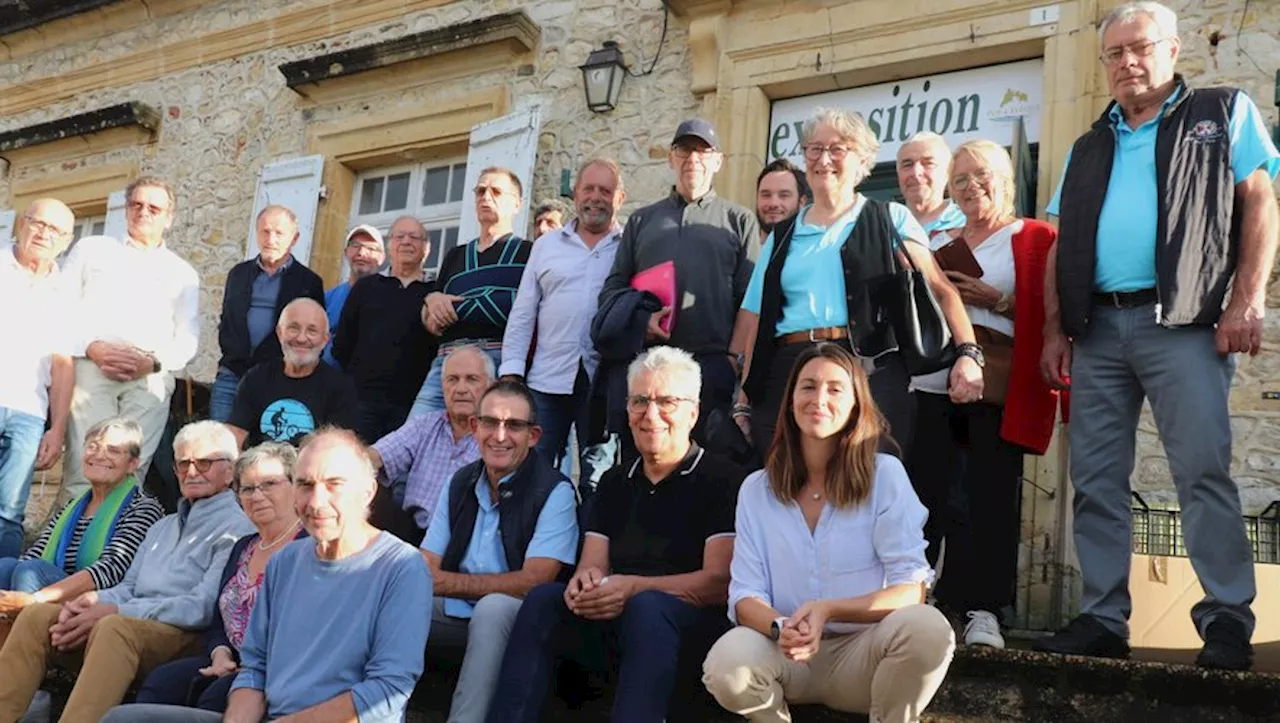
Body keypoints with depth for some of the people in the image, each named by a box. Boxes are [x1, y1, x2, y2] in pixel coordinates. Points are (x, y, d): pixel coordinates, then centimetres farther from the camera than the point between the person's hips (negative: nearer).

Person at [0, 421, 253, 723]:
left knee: (114, 627, -37)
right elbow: (128, 587, 23)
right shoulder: (162, 528, 30)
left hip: (184, 638, -8)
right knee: (37, 614, -12)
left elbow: (203, 608, -11)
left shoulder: (236, 529, 0)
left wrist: (113, 611, -15)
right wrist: (92, 600, -2)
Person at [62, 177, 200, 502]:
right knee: (83, 464, -15)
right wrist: (93, 348, -7)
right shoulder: (91, 249, 20)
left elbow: (187, 338, 12)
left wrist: (153, 361, -8)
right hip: (90, 368, 0)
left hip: (150, 379, 1)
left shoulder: (182, 273, 21)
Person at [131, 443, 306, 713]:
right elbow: (218, 622, 21)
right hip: (234, 665, 8)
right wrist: (220, 655, -1)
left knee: (217, 695, -32)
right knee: (161, 681, -16)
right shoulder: (243, 547, 23)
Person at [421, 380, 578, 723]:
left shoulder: (554, 492, -11)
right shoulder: (461, 483, 9)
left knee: (493, 607, -37)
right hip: (457, 613, 6)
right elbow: (425, 567, 4)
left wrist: (452, 583, -16)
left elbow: (533, 582, -19)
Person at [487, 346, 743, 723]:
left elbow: (719, 582, -10)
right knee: (543, 598, -20)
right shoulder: (614, 483, 19)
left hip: (693, 622, -5)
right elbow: (592, 566, 11)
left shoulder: (722, 480, 0)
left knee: (647, 607, -36)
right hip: (614, 623, 5)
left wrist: (635, 587, -23)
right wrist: (587, 581, -15)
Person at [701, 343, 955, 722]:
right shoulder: (756, 489, 5)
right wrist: (781, 628, -25)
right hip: (788, 657, 1)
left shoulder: (885, 475, -2)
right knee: (725, 665, -31)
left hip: (864, 652, -1)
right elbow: (745, 594, -1)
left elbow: (911, 589, -7)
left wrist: (828, 610, -23)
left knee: (928, 628, -32)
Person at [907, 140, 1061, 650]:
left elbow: (1050, 310, -3)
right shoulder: (936, 242, 23)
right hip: (932, 383, 4)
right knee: (923, 490, 1)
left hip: (1000, 388, -4)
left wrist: (996, 301, -13)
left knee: (992, 496, -6)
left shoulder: (1036, 239, 8)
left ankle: (983, 610, -1)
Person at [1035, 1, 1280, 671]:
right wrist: (1055, 329, 7)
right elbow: (1062, 246, 17)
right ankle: (1103, 619, 9)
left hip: (1179, 322, -4)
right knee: (1095, 481, 3)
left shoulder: (1224, 113, 10)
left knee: (1204, 471, -9)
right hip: (1097, 328, 5)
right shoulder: (1088, 149, 21)